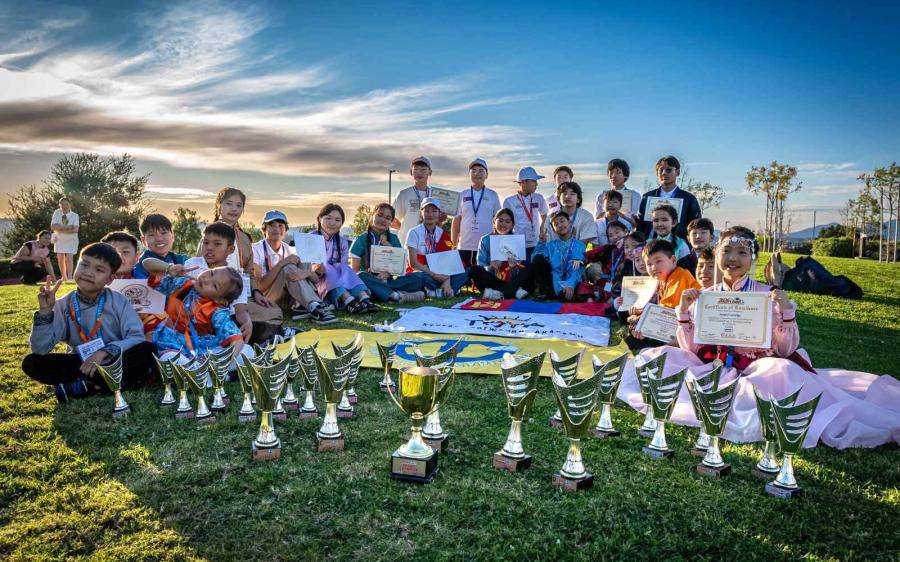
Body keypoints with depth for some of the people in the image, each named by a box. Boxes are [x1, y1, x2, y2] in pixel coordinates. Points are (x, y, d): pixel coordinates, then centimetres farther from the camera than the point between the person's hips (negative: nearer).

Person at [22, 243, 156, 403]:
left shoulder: (118, 302, -7)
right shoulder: (63, 305, -3)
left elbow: (137, 338, -16)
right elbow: (40, 349, -10)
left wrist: (105, 351, -29)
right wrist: (45, 312, -20)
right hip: (80, 363, 3)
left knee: (147, 350, -29)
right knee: (31, 363, -19)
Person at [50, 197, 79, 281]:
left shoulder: (74, 215, -13)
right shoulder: (57, 213, -8)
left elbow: (75, 229, -24)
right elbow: (53, 227, -18)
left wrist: (60, 229, -23)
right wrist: (66, 227, -28)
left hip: (71, 240, -3)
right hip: (59, 239, 3)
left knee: (69, 258, -12)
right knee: (60, 259, 7)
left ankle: (69, 277, -12)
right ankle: (63, 277, 19)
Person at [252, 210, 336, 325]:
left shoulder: (290, 251, 6)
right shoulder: (256, 250, -8)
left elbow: (316, 280, -1)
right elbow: (259, 286, -20)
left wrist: (307, 272, -25)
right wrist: (282, 263, -25)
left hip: (287, 299, 5)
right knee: (288, 268, -27)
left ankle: (302, 306, -29)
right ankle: (316, 308, -40)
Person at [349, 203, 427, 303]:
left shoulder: (393, 239, 13)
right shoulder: (361, 240, 5)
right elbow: (355, 270, 1)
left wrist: (388, 273, -15)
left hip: (388, 281, 3)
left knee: (420, 276, -20)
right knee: (362, 276, -37)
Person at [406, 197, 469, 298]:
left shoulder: (443, 235, 6)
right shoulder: (414, 233, -6)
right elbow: (413, 263, -12)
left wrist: (447, 280, -22)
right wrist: (433, 275, -22)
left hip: (439, 274, 4)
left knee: (465, 274, -17)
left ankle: (439, 291, -32)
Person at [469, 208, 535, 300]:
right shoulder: (485, 240, 1)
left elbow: (522, 268, -2)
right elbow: (480, 266, -5)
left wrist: (514, 267, -25)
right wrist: (490, 268, -26)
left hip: (512, 281, 1)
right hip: (491, 280, -1)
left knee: (529, 270, -22)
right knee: (474, 270, -25)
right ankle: (514, 291, -32)